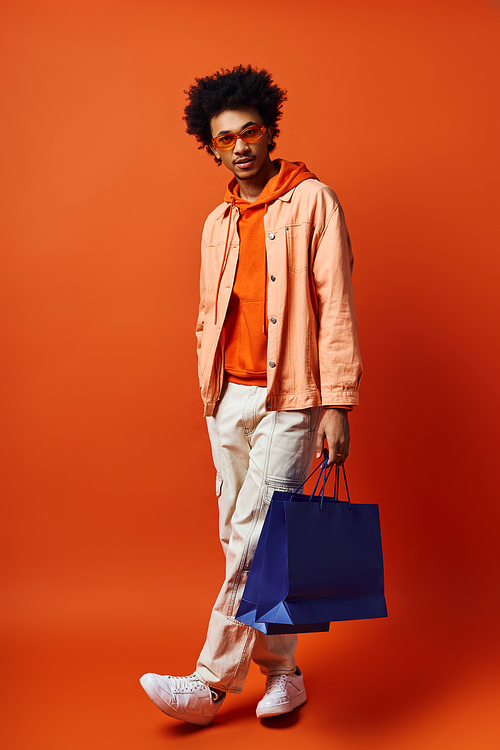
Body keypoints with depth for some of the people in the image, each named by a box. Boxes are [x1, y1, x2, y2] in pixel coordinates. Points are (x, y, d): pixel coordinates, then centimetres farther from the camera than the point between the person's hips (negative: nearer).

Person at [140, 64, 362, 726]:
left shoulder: (312, 201, -2)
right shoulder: (218, 225, 15)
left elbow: (337, 306, -8)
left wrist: (337, 405, -13)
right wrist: (210, 395, 14)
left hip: (288, 399, -6)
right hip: (228, 399, 6)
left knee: (254, 541, -8)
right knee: (243, 541, 8)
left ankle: (211, 684, 3)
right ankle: (282, 671, 22)